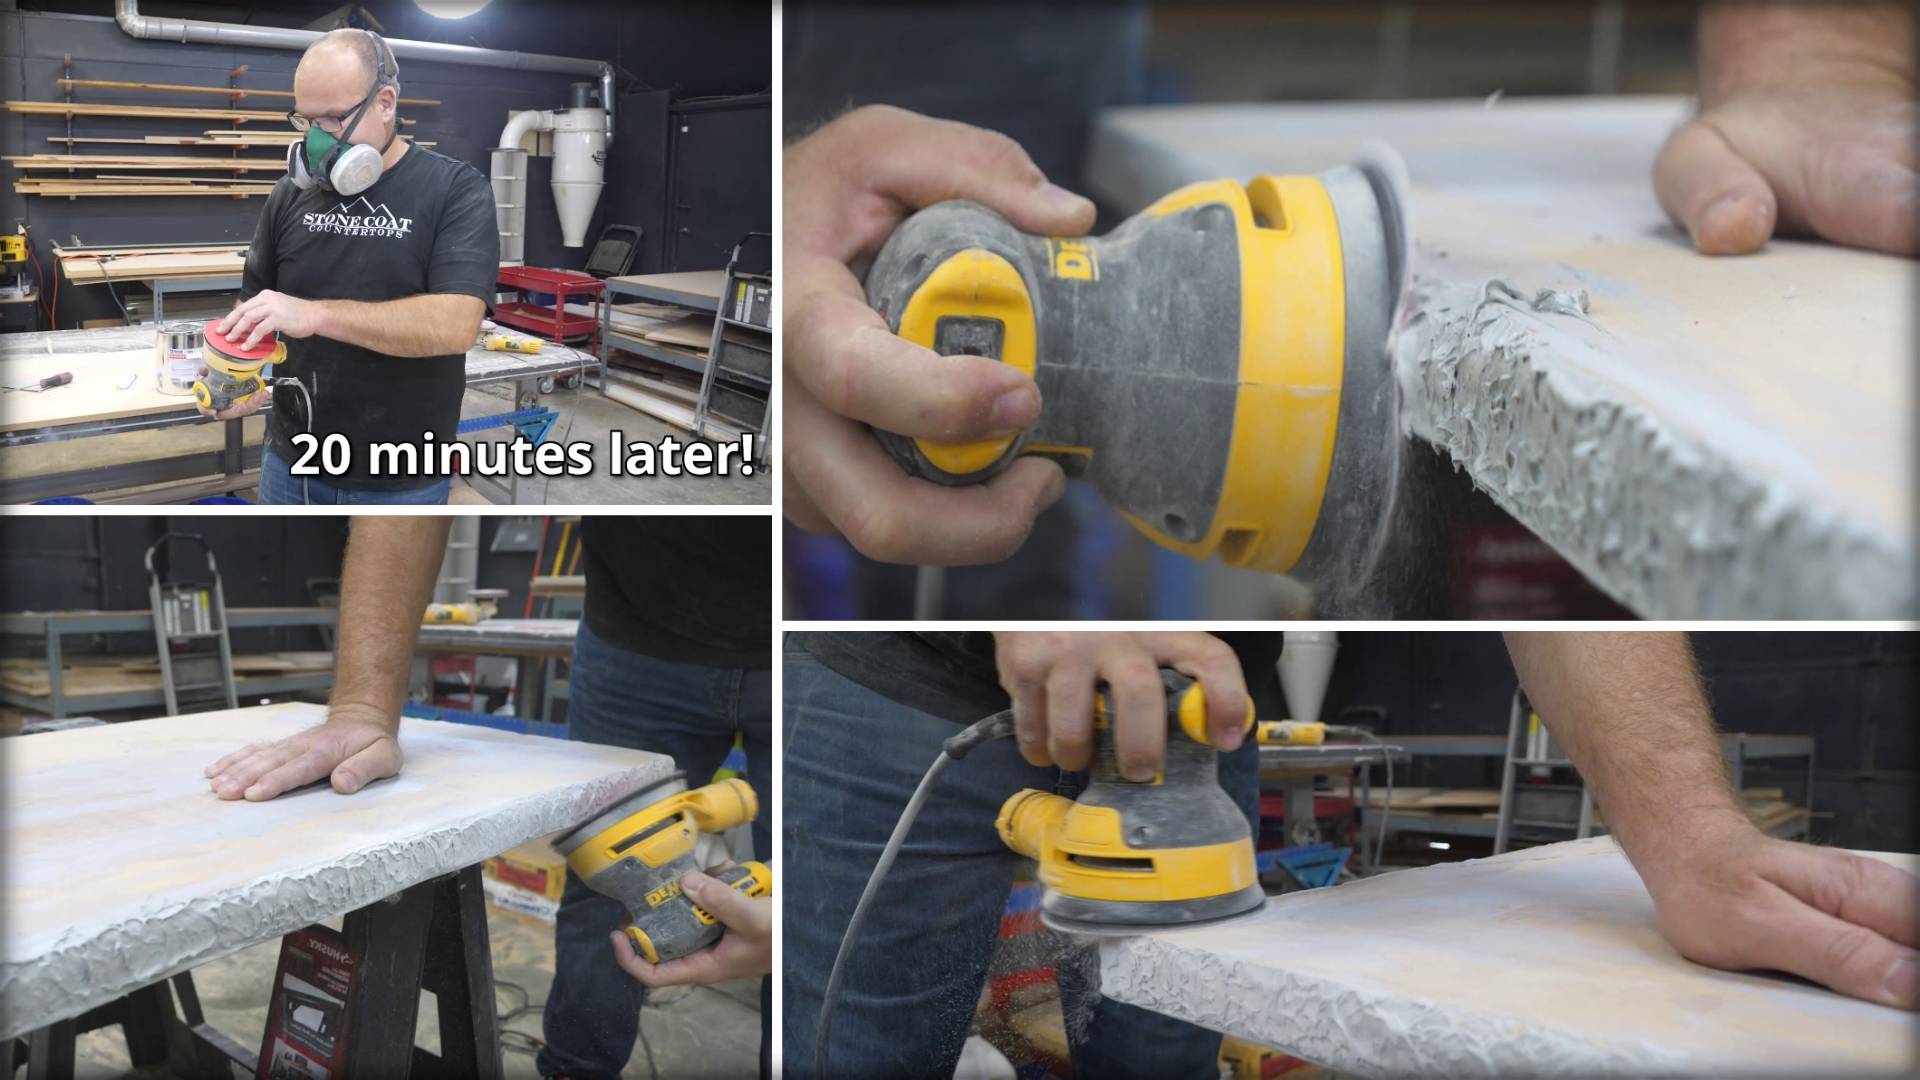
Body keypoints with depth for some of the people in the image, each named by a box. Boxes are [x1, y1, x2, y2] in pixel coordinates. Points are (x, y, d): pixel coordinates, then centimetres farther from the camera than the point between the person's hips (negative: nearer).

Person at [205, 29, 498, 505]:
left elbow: (456, 324, -23)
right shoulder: (292, 191, 5)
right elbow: (254, 308, 12)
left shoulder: (456, 190, -10)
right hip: (291, 461, 4)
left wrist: (316, 313, -30)